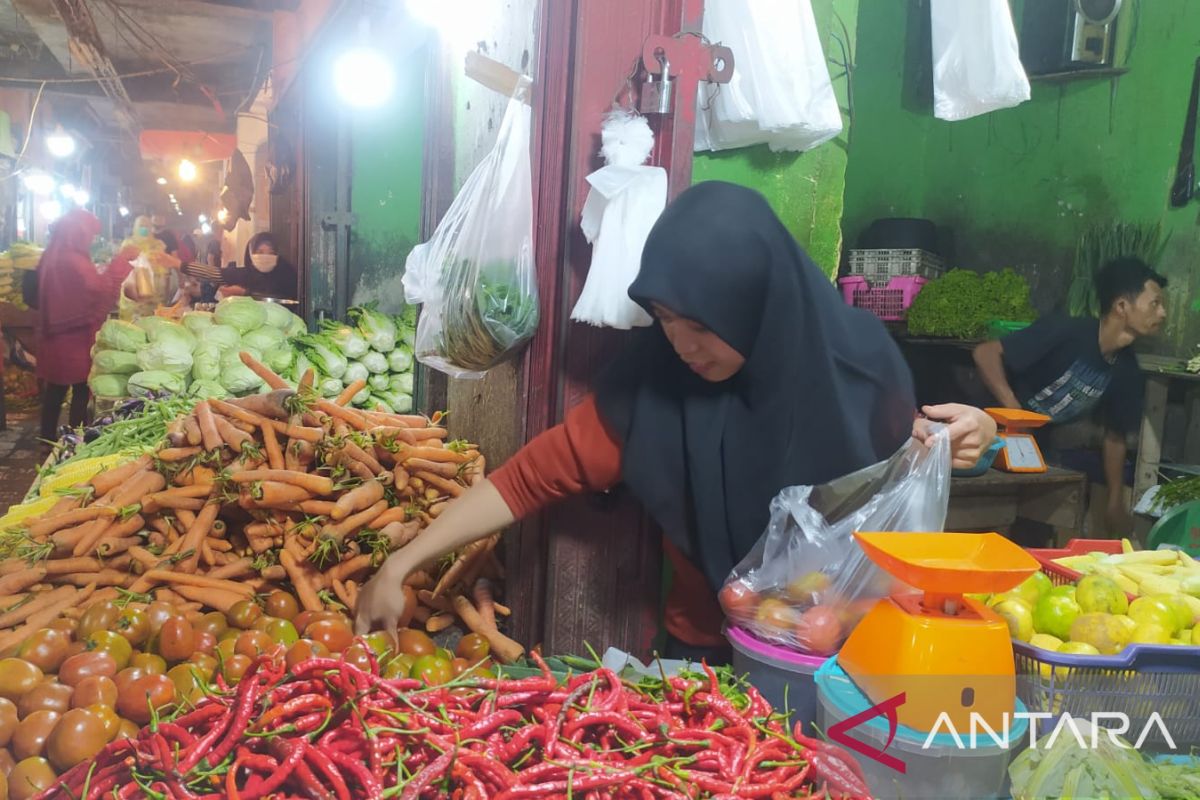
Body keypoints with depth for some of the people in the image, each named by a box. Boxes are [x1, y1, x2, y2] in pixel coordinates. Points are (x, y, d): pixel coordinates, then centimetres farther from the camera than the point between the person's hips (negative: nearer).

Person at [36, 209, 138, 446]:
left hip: (55, 337, 9)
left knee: (55, 390, 15)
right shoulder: (71, 261, -20)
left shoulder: (52, 257, 11)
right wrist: (121, 259, -24)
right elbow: (102, 288, -30)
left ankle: (48, 440, 23)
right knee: (81, 391, 0)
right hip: (75, 338, -9)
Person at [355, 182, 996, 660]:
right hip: (709, 652, 0)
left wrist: (947, 443, -21)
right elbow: (533, 475, -16)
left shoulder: (855, 360, -18)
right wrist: (403, 564, -20)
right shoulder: (649, 381, -20)